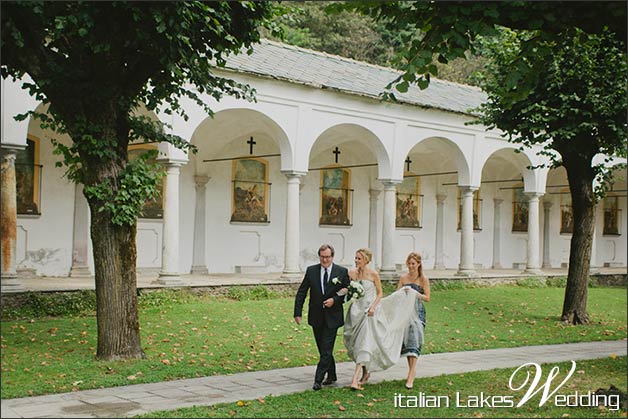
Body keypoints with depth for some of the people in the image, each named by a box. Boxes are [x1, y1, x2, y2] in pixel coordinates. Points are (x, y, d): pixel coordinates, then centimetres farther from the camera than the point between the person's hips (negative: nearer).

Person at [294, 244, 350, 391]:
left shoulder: (342, 272, -3)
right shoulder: (311, 270, 1)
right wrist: (298, 312, -4)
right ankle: (331, 376, 29)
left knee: (326, 350, -8)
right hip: (316, 317, 3)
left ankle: (318, 380, -5)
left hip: (332, 317, -3)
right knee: (323, 349, 13)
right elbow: (301, 293, 3)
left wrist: (335, 300, -16)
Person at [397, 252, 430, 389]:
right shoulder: (403, 278, 9)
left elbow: (427, 298, -4)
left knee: (414, 341, -14)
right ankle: (411, 371, 19)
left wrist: (415, 293, -19)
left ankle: (411, 375, -18)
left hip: (418, 312, -4)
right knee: (406, 341, 6)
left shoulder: (423, 279, -1)